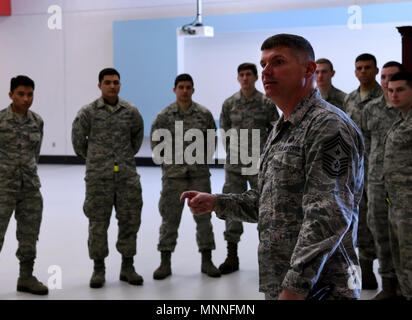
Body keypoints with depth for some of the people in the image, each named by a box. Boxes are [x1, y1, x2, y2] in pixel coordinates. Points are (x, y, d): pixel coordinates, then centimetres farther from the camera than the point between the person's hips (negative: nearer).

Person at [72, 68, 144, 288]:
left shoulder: (131, 111, 4)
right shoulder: (88, 112, -3)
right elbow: (78, 139, 9)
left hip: (127, 175, 2)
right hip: (98, 177, -2)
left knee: (130, 220, 6)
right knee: (98, 222, 3)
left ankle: (127, 267, 18)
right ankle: (98, 269, 14)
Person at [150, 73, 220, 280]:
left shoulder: (204, 114, 3)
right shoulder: (164, 115, -1)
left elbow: (212, 140, 10)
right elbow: (155, 142, 3)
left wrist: (202, 158, 2)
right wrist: (168, 160, -2)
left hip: (199, 172, 1)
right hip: (173, 173, -1)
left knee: (203, 215, 5)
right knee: (170, 217, 2)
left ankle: (207, 262, 15)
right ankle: (165, 263, 11)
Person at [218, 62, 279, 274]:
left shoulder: (267, 103, -1)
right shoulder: (229, 104, 5)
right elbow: (225, 131, 12)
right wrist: (233, 154, 9)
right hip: (234, 165, 2)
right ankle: (232, 257, 11)